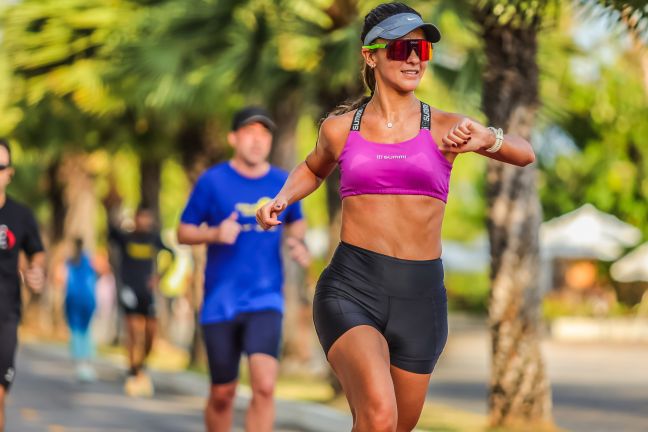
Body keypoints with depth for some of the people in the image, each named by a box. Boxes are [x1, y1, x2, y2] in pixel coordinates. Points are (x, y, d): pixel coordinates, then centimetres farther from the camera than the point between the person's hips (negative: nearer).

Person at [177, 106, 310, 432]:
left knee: (264, 386, -19)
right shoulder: (212, 181, -2)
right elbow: (183, 232, 3)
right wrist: (215, 234, -17)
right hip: (220, 303, -1)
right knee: (222, 394, 7)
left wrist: (298, 242, 3)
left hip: (265, 299, 1)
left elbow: (296, 221, 25)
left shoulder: (283, 183, 5)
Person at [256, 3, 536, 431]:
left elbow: (526, 154, -7)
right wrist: (281, 200, 11)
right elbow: (313, 170, 30)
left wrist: (486, 138, -27)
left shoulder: (445, 128, 4)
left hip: (420, 298, 2)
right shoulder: (340, 128, 8)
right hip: (350, 288, -2)